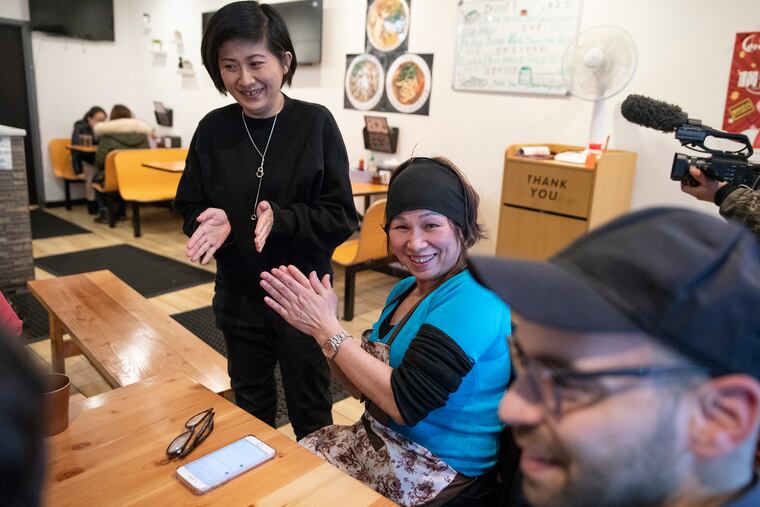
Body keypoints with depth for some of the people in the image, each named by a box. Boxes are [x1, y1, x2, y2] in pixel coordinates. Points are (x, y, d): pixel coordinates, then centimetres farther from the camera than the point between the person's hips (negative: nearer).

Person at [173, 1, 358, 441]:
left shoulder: (316, 123, -12)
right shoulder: (213, 129, -4)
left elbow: (342, 217, -11)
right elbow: (191, 207, 4)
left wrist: (280, 219, -26)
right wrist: (215, 222, -18)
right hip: (239, 296, 3)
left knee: (312, 416, 15)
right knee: (250, 410, 23)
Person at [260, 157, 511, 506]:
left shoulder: (472, 299, -22)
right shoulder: (407, 289, 5)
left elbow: (404, 402, -26)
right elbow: (366, 385, 6)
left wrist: (328, 329, -20)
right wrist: (320, 328, -9)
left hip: (439, 475, -7)